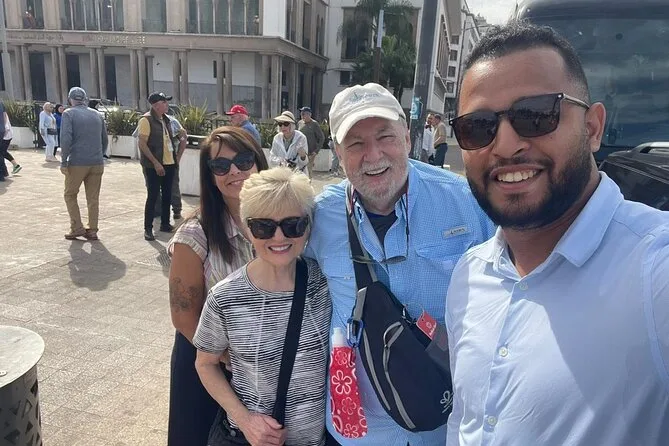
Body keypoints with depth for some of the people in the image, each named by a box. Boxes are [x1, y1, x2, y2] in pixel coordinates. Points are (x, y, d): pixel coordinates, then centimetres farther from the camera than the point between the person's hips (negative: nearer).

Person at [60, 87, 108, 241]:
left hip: (77, 163, -4)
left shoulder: (69, 114, -3)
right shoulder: (97, 114, 11)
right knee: (93, 198, 9)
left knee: (70, 195, 12)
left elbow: (66, 139, -13)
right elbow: (105, 140, 15)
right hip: (97, 164, 4)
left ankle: (77, 228, 8)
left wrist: (63, 161, -9)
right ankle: (92, 230, 12)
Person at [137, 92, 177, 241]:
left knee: (167, 195, 13)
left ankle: (165, 224, 25)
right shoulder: (146, 120, -11)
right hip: (154, 166, -7)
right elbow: (142, 143, -16)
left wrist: (175, 159, 12)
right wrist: (155, 163, -20)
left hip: (169, 164, 7)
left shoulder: (166, 119, 12)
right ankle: (148, 229, 6)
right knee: (152, 196, -3)